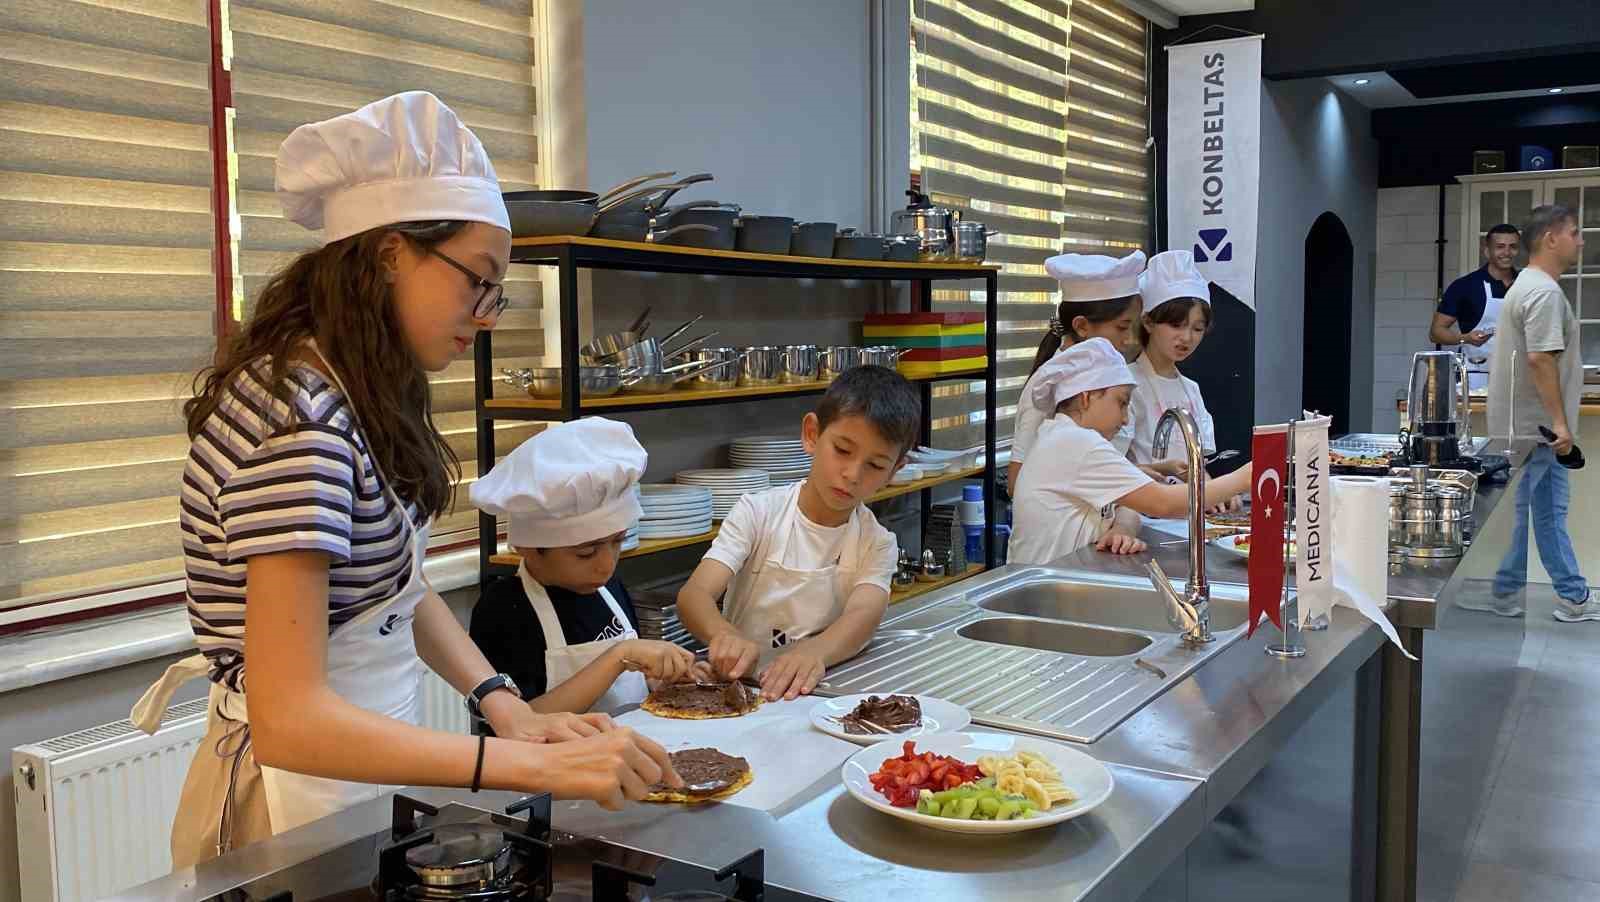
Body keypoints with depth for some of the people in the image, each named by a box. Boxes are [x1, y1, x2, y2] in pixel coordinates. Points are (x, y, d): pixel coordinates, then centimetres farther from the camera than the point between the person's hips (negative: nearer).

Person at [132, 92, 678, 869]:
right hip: (299, 797, -8)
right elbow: (288, 719, -31)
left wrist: (505, 706, -8)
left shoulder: (364, 398, 3)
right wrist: (537, 765, -33)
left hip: (360, 755, 8)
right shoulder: (298, 418, -26)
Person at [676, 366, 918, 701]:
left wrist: (815, 651, -40)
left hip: (823, 693, 2)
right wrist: (724, 634, -37)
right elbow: (693, 594, -14)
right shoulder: (758, 513, -3)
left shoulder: (877, 544, 2)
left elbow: (862, 617, -18)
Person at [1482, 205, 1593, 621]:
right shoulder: (1544, 292, -18)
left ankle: (1573, 597, 19)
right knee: (1516, 511, 0)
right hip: (1530, 426, -11)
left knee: (1551, 510, 13)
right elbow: (1540, 359, -25)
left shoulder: (1531, 285, 16)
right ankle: (1502, 594, 10)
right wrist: (1559, 421, -23)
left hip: (1535, 426, 11)